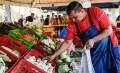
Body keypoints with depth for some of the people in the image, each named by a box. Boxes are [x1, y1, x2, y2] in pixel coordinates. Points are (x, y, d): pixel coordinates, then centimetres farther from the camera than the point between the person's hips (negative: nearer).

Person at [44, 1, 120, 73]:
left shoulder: (96, 12, -20)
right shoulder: (73, 25, -11)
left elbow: (109, 30, -16)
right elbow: (67, 43, -4)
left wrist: (93, 40, -26)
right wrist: (54, 55, -7)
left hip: (109, 49, -2)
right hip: (94, 53, 3)